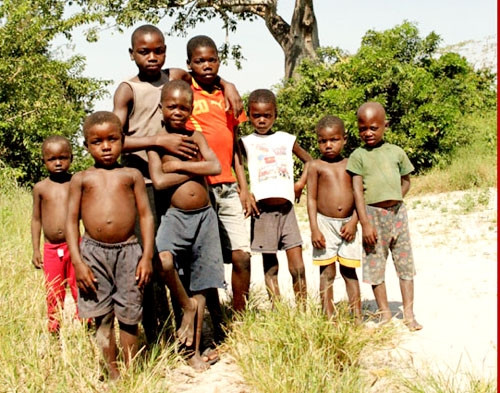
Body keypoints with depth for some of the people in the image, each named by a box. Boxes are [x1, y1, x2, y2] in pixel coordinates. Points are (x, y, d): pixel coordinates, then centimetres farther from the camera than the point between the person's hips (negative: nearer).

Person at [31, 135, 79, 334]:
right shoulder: (40, 188, 2)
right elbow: (36, 219, 8)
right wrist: (36, 250, 5)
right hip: (51, 250, 2)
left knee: (81, 292, 2)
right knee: (54, 297, 10)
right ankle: (54, 332, 22)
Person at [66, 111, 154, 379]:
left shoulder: (131, 175, 7)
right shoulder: (81, 179, 7)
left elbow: (146, 215, 5)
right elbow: (72, 221, 5)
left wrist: (147, 256, -3)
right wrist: (77, 262, -4)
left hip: (128, 251, 0)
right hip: (93, 252, 1)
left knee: (129, 317, 5)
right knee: (102, 319, 6)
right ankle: (112, 373, 18)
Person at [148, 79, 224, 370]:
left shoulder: (197, 137, 9)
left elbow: (216, 167, -7)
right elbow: (159, 181, -13)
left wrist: (179, 165, -10)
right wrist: (196, 170, -7)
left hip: (205, 216, 3)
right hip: (175, 216, -3)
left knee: (200, 286, 8)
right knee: (164, 261, -34)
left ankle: (195, 351, 20)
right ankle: (187, 306, -3)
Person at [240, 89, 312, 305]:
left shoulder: (286, 139, 11)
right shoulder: (246, 142, 3)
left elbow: (309, 161, 22)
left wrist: (300, 184, 11)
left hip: (287, 210, 2)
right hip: (263, 211, -2)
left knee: (298, 268, 0)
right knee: (270, 269, 4)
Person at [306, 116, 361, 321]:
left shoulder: (350, 165, 6)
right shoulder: (315, 166, 0)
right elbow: (311, 198, -3)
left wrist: (353, 222, -7)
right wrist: (314, 229, -9)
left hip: (347, 223, 2)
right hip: (325, 223, -2)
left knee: (350, 271, 9)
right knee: (327, 273, 3)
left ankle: (357, 317, 13)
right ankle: (329, 318, 9)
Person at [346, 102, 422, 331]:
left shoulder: (396, 152, 6)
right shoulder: (358, 156, -2)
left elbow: (406, 181, 17)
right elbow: (357, 190, -8)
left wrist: (395, 201, 0)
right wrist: (365, 223, -15)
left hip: (397, 212, 3)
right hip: (373, 215, -2)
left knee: (405, 262, 5)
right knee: (375, 265, 3)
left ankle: (408, 313, 15)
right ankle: (384, 313, 16)